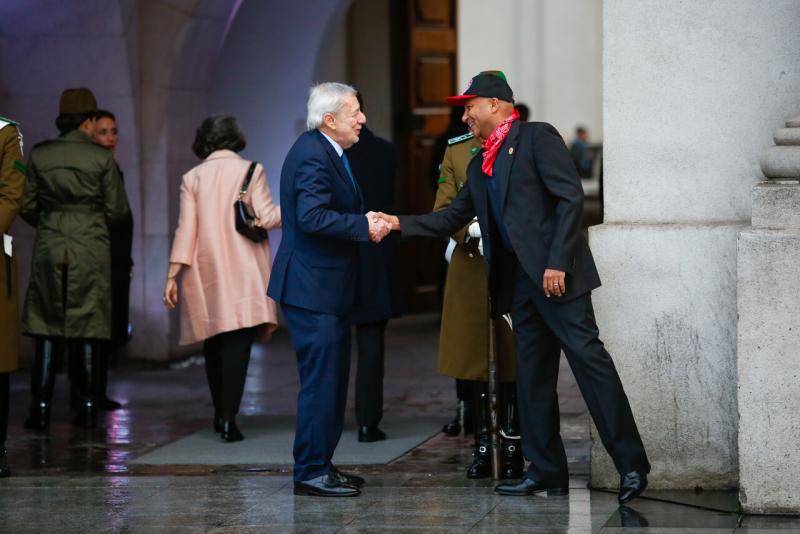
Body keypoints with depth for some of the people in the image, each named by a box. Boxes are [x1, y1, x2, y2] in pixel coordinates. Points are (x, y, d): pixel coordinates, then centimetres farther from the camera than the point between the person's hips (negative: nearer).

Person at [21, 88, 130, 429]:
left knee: (47, 327, 4)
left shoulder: (39, 155, 0)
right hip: (91, 249, -1)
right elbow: (117, 210, -2)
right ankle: (88, 406, 6)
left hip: (49, 247, 1)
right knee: (87, 327, 5)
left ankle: (41, 407, -2)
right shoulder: (101, 158, -4)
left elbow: (27, 207, 3)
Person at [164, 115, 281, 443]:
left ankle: (221, 414, 22)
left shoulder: (192, 178, 4)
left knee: (214, 342, 14)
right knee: (238, 342, -7)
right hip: (243, 271, -2)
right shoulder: (251, 171, 0)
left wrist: (173, 275, -1)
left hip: (207, 271, 3)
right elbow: (266, 218, -8)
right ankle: (228, 418, -19)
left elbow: (186, 229, -1)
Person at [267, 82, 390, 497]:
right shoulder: (313, 157, -18)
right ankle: (310, 472, -2)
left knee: (331, 380, 15)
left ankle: (320, 465, 22)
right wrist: (365, 226, -22)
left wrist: (366, 222, 4)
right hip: (312, 288, -11)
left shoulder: (325, 152, 14)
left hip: (327, 287, 11)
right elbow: (313, 217, -29)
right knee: (320, 381, -7)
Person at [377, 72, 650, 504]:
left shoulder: (537, 137, -4)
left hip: (555, 273, -9)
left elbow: (570, 197, -12)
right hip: (519, 280, 9)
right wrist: (400, 223, 15)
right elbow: (453, 217, 26)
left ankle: (631, 463, -12)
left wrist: (557, 262, -18)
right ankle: (546, 472, 12)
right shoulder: (479, 166, 20)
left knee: (588, 358, -12)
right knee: (532, 375, 8)